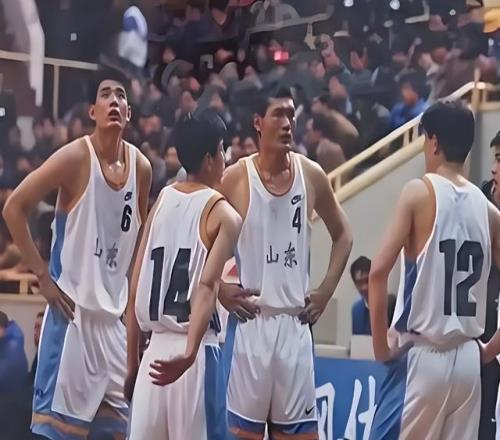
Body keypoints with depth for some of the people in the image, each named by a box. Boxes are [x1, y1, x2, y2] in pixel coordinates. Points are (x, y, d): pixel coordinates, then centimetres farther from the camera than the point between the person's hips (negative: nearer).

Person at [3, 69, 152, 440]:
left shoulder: (141, 167, 6)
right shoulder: (75, 157, -11)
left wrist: (134, 296, 14)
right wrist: (44, 277, -12)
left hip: (116, 314, 6)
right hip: (73, 309, -6)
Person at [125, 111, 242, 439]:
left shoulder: (161, 201, 12)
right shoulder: (223, 214, -3)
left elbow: (135, 288, 11)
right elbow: (207, 285, -19)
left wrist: (132, 358, 18)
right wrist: (190, 352, -31)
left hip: (156, 347, 5)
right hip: (194, 351, -5)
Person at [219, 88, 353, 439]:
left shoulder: (311, 175, 4)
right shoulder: (236, 178, -5)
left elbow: (343, 235, 15)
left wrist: (326, 291, 6)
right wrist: (221, 290, -9)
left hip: (296, 320, 3)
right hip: (250, 319, -3)